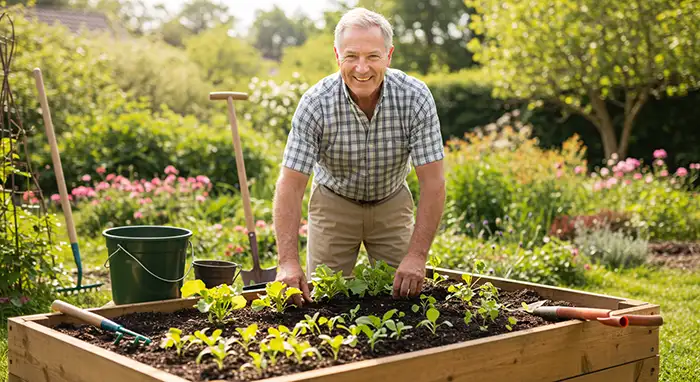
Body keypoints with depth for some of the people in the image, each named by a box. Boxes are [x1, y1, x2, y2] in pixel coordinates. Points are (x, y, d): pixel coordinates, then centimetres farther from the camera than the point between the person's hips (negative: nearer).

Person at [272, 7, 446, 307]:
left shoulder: (415, 97, -26)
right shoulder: (315, 103, -28)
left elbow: (433, 183, -26)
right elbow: (291, 186, -29)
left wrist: (416, 256, -35)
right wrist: (288, 262, -39)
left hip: (391, 203, 1)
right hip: (334, 202, -1)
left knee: (403, 292, 0)